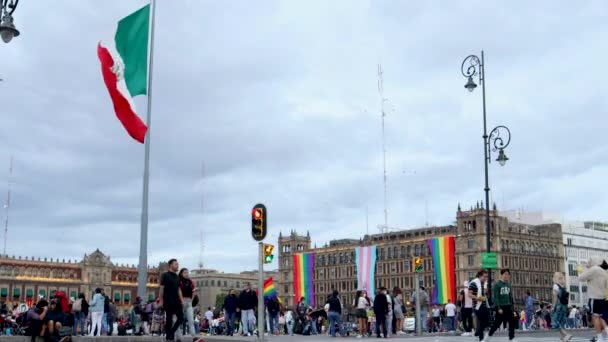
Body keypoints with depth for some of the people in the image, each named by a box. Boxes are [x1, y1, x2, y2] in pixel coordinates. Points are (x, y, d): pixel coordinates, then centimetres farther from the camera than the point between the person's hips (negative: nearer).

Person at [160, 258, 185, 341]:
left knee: (181, 318, -1)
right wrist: (161, 300, -9)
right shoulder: (165, 275, -2)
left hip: (176, 301, 6)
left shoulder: (177, 277, 16)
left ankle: (171, 333, 13)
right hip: (168, 301, -6)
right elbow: (161, 288, -5)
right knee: (169, 319, -3)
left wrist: (181, 300, 9)